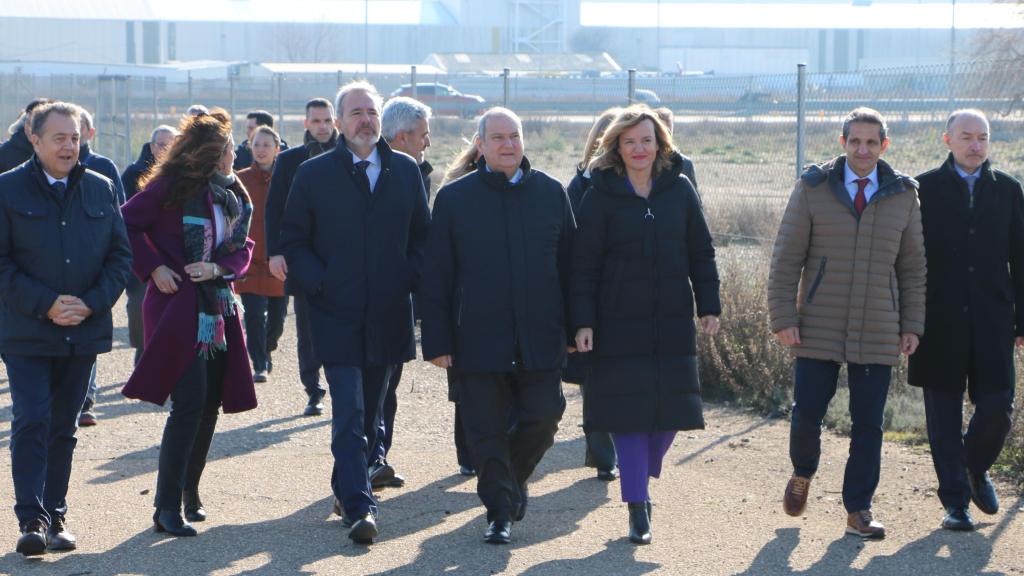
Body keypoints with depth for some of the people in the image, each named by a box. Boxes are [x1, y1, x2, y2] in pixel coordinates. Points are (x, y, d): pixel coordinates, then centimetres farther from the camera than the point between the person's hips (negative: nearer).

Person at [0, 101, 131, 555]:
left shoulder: (100, 189, 8)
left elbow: (121, 254, 9)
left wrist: (93, 303, -6)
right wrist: (45, 305, -15)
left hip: (83, 331, 4)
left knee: (64, 427, 10)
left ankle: (55, 516, 17)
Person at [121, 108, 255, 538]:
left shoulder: (233, 195, 13)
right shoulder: (171, 186, -6)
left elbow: (244, 249, 13)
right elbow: (127, 224, -6)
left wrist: (219, 268, -6)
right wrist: (153, 268, -13)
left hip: (218, 311, 7)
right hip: (178, 309, -7)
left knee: (210, 405, 9)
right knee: (189, 403, -14)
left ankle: (188, 494, 23)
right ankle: (168, 507, -11)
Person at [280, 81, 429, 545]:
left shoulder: (405, 171, 8)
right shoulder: (313, 174, 0)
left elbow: (422, 236, 13)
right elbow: (292, 241, 3)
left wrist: (411, 280, -1)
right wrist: (318, 284, -10)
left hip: (388, 313, 3)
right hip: (337, 313, -3)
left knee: (369, 413, 14)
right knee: (349, 415, -12)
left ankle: (346, 489, 32)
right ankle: (359, 507, -14)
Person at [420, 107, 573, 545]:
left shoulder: (551, 192, 6)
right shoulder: (454, 198, 1)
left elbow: (568, 264, 11)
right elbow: (435, 278, 1)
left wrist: (573, 328, 8)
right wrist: (437, 341, -4)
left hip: (540, 339, 2)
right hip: (480, 340, -2)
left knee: (542, 418, 3)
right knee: (487, 429, 2)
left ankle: (515, 476, 32)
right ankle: (500, 511, 14)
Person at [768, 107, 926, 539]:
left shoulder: (903, 195, 6)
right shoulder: (813, 189, 0)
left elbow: (912, 267, 11)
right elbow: (786, 258, 0)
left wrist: (912, 326, 6)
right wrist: (783, 317, -7)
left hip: (877, 336, 2)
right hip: (819, 331, -1)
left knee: (868, 425, 2)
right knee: (806, 415, -3)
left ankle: (858, 510, 13)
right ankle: (803, 475, 28)